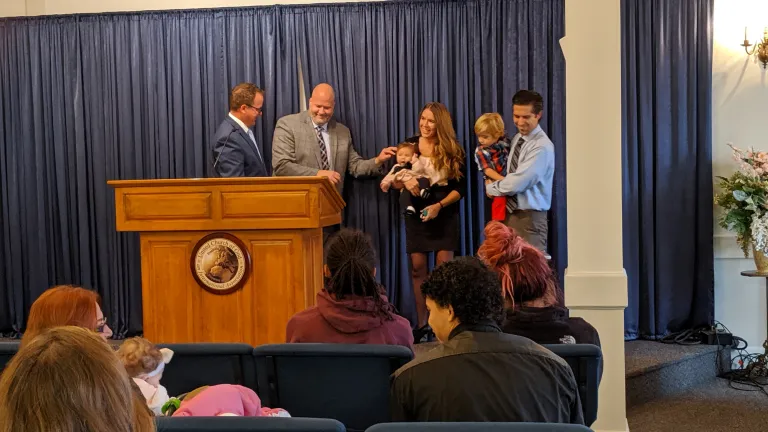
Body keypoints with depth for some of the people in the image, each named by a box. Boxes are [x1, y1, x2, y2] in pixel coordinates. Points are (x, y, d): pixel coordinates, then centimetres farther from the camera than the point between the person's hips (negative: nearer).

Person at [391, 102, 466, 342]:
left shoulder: (453, 151, -2)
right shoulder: (410, 145, 2)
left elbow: (460, 188, -4)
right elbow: (394, 180, 4)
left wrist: (439, 205, -18)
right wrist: (405, 182, -18)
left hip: (445, 215, -2)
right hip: (416, 214, 2)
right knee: (417, 268, 1)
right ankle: (422, 324, 10)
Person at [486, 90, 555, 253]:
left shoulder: (542, 147, -16)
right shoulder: (517, 139, 10)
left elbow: (517, 183, -20)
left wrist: (491, 188, -4)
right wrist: (494, 185, 1)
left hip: (529, 217, -8)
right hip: (509, 213, 8)